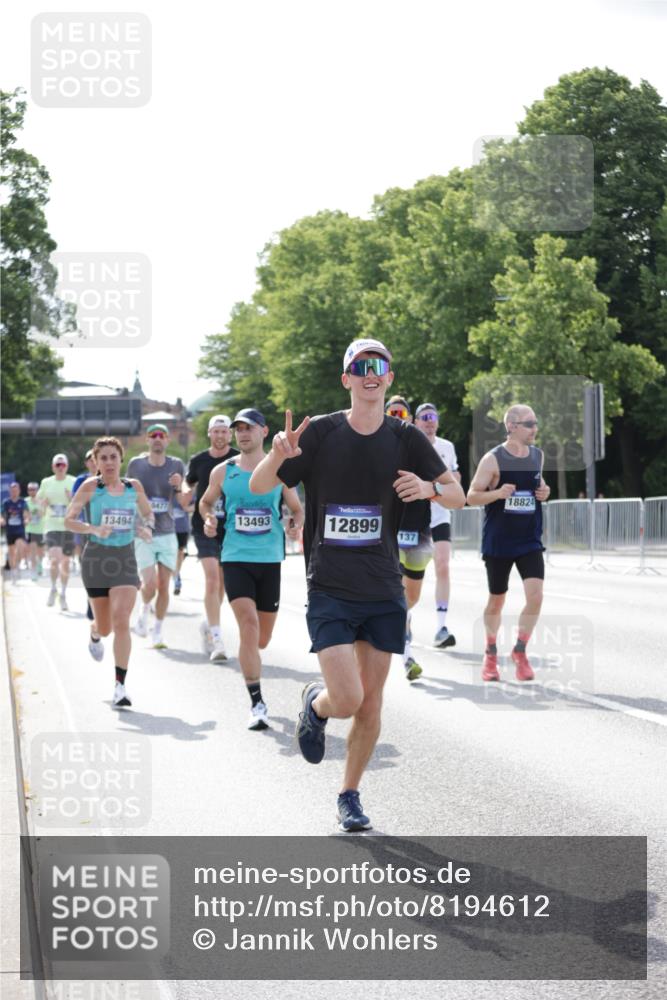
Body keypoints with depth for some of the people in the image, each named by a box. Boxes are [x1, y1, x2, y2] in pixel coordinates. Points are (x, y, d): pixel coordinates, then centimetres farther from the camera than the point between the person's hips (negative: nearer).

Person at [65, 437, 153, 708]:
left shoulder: (134, 487, 5)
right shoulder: (90, 487, -5)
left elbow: (148, 513, 21)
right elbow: (69, 520, -9)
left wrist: (147, 527, -1)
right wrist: (94, 529, -27)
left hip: (125, 558, 1)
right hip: (96, 557, -1)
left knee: (122, 622, -15)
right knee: (105, 627, 10)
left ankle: (120, 686, -13)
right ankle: (94, 633, 50)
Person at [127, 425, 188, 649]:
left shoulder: (176, 466, 0)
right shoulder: (136, 465, -1)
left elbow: (184, 503, -3)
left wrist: (178, 487, -21)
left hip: (167, 535, 2)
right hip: (142, 535, -1)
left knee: (163, 586, 2)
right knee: (150, 584, -14)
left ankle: (158, 632, 15)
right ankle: (144, 609, 18)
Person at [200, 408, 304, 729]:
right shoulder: (223, 472, 3)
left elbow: (296, 509, 14)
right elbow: (206, 501, 19)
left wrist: (296, 525, -8)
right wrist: (208, 519, -2)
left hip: (270, 559, 2)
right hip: (235, 558, -2)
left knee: (262, 637, 10)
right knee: (249, 625, -19)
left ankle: (248, 658, 48)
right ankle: (257, 703, -15)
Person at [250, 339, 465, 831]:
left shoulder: (406, 439, 3)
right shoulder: (320, 433, -3)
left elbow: (458, 495, 4)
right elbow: (258, 486, -2)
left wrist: (428, 488, -18)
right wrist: (278, 457, -25)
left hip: (384, 592, 3)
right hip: (330, 591, -3)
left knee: (371, 704, 6)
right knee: (347, 700, -14)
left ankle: (350, 795, 26)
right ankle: (315, 703, 22)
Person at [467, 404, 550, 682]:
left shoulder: (538, 455, 5)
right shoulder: (493, 459, -10)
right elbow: (472, 496, -8)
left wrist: (544, 492, 1)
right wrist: (498, 493, -25)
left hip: (530, 540, 3)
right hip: (498, 542, -3)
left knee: (535, 595, -12)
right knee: (496, 599, 8)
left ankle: (520, 651, 5)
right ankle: (491, 653, 29)